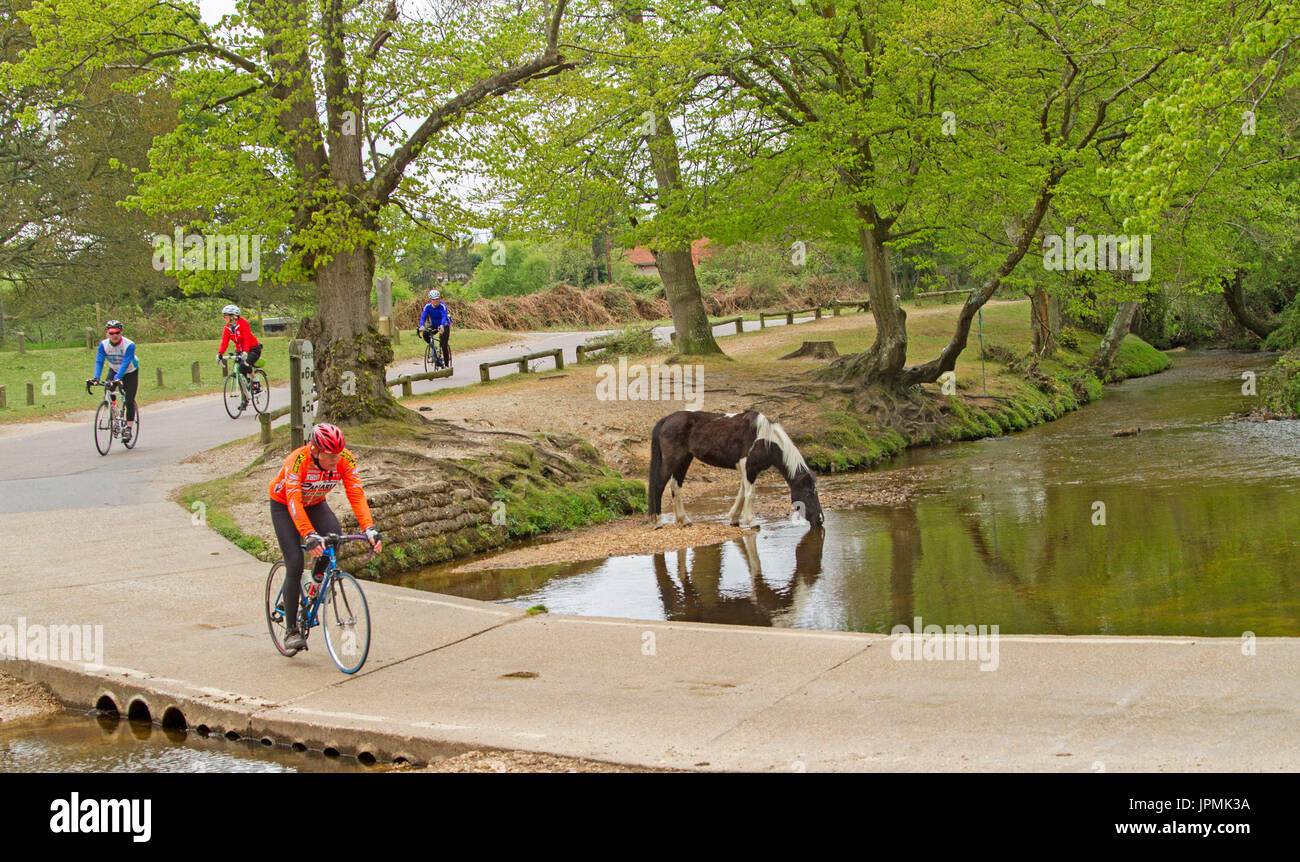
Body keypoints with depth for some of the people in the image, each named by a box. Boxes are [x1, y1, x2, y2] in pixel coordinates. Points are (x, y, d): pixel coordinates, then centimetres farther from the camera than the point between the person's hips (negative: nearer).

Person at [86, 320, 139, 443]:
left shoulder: (129, 345, -31)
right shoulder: (103, 344, -21)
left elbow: (125, 363, -40)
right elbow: (99, 362, -28)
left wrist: (117, 378, -53)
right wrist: (96, 378, -44)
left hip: (130, 372, -3)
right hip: (114, 370, 3)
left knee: (129, 401, -10)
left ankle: (129, 427, 3)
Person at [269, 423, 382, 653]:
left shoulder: (345, 461, -25)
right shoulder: (297, 461, -36)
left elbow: (357, 495, -30)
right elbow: (294, 502, -43)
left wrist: (370, 530, -44)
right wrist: (309, 536, -56)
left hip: (315, 504, 4)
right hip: (283, 505, -4)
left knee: (334, 535, -27)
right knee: (295, 564, -15)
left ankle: (319, 575, 4)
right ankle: (291, 631, -5)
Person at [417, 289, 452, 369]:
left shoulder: (442, 306, -25)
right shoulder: (427, 306, -15)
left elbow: (444, 317, -39)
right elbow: (423, 317, -25)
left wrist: (442, 326, -59)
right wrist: (422, 326, -45)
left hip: (444, 325, -4)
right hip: (434, 325, 4)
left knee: (444, 345, -16)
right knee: (425, 334, -24)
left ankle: (446, 364, -3)